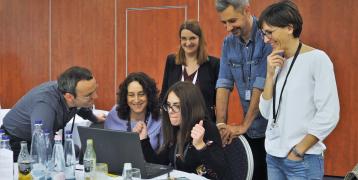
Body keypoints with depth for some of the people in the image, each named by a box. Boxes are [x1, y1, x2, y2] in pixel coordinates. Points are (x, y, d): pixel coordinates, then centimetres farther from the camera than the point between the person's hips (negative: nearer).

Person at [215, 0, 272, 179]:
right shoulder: (229, 42, 4)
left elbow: (262, 85, -19)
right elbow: (224, 84, 1)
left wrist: (244, 125, -16)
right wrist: (221, 124, -7)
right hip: (250, 129, 5)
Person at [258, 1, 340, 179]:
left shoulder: (317, 59, -10)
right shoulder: (277, 62, 8)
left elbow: (328, 115, -14)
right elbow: (266, 112, 5)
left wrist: (298, 151, -12)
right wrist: (270, 74, -5)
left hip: (303, 160, -6)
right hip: (273, 155, 6)